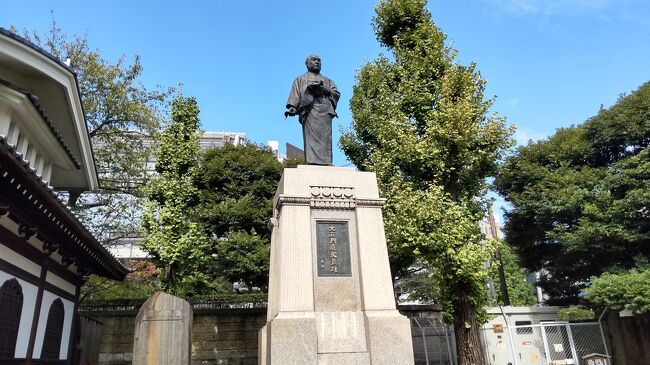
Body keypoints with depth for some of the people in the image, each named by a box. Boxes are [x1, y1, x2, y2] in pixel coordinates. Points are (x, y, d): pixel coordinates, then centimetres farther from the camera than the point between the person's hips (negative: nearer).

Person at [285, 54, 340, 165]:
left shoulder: (328, 81, 34)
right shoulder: (300, 79, 28)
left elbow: (337, 94, 19)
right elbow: (295, 95, 11)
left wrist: (327, 91, -4)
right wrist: (291, 108, -8)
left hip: (325, 110, 2)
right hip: (309, 109, -2)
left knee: (325, 138, -14)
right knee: (311, 137, -20)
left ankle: (326, 163, -24)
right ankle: (312, 162, -31)